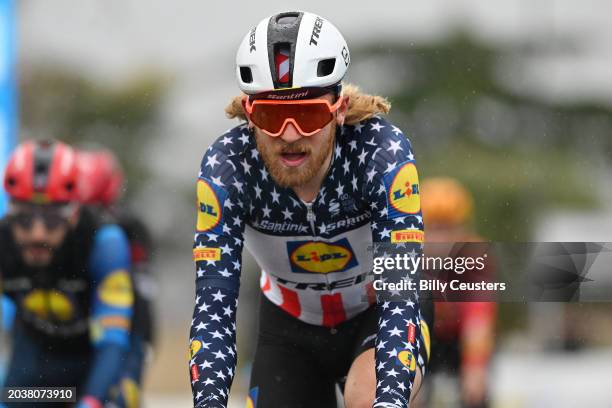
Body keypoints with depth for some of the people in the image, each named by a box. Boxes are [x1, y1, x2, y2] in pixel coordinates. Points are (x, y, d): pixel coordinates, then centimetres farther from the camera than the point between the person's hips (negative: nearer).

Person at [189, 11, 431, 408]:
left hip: (376, 317, -2)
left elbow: (400, 294, -36)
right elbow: (214, 305, -30)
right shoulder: (228, 167, -26)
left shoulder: (382, 153, -30)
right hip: (290, 329, 3)